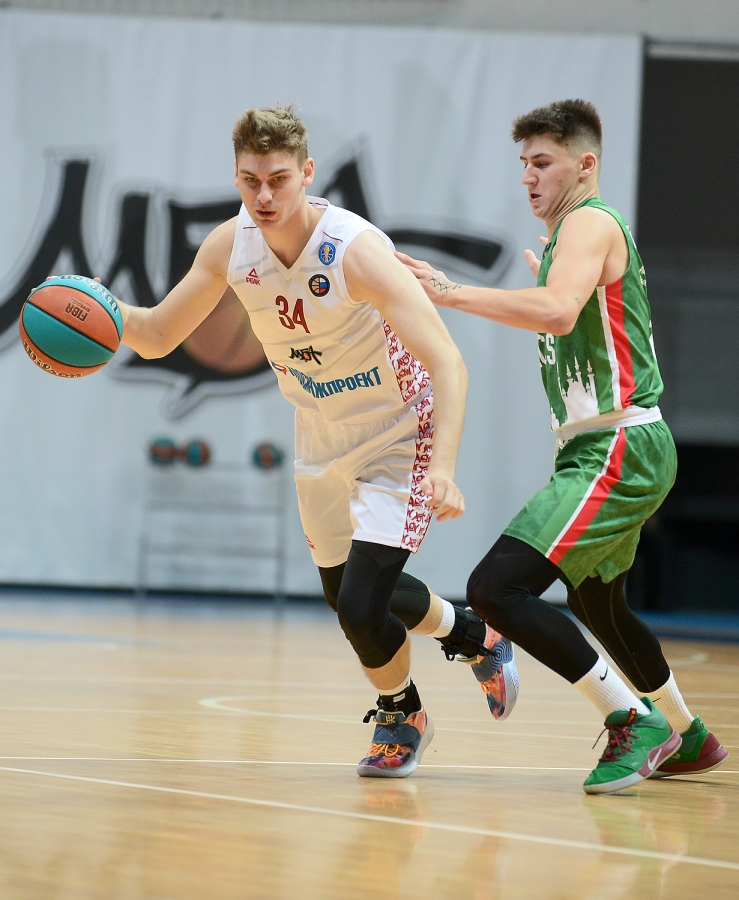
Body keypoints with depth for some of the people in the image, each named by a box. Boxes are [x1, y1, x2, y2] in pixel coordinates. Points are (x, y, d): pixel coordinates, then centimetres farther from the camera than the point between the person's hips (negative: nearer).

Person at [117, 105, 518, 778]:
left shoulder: (357, 250, -32)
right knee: (348, 594, 20)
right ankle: (474, 635, 49)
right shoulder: (231, 246, -13)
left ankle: (402, 716, 17)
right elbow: (158, 335, -1)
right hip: (321, 443, 7)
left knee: (361, 605, -16)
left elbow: (447, 364, -37)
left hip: (399, 438, -7)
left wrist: (442, 466, -50)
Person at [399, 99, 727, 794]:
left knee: (498, 587, -21)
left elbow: (558, 314, -32)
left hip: (619, 449, -11)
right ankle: (687, 738, 45)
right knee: (596, 603, 28)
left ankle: (635, 722, -16)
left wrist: (452, 294, -32)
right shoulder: (574, 233, 20)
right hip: (603, 448, 11)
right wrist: (546, 287, 37)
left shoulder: (590, 223, -12)